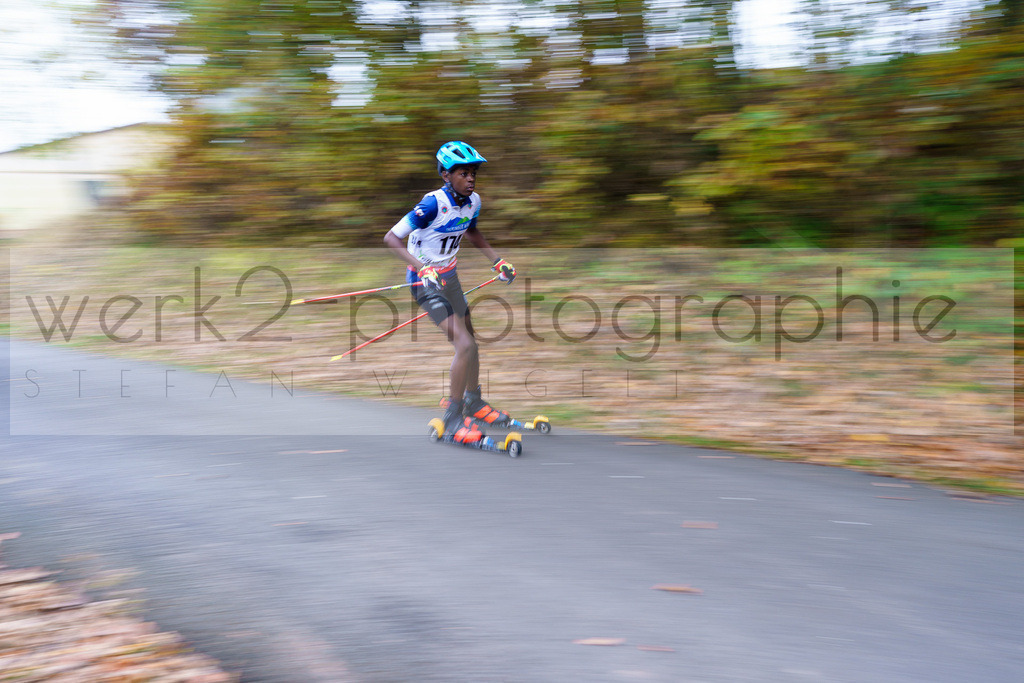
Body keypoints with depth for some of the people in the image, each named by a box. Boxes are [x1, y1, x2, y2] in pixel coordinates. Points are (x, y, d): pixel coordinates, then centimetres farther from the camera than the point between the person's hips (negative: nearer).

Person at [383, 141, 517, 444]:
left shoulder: (473, 201, -5)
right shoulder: (433, 203, -27)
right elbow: (391, 238, -27)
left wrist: (497, 259, 9)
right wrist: (422, 267, -38)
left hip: (449, 277, 8)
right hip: (425, 280, -8)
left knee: (471, 343, 18)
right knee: (464, 345, -17)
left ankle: (473, 403, 41)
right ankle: (452, 419, -5)